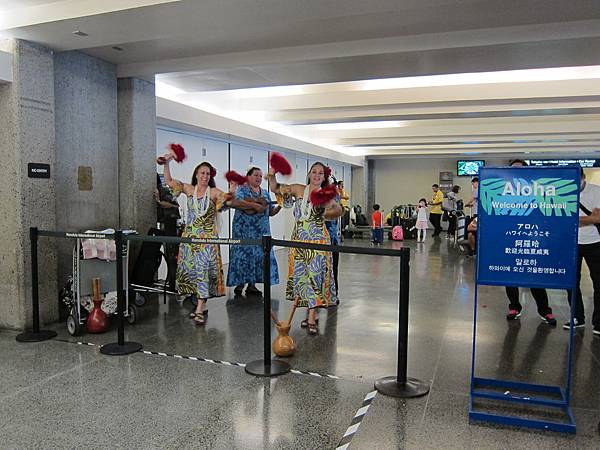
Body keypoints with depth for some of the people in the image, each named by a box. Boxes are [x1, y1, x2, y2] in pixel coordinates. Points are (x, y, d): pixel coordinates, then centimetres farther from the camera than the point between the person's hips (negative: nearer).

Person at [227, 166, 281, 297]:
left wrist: (280, 206, -3)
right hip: (244, 228, -5)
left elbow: (270, 212, 17)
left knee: (259, 254, 2)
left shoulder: (265, 193, 17)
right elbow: (235, 202, -20)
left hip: (262, 229, 5)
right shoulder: (242, 189, 0)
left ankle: (252, 285, 10)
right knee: (243, 253, -6)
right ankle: (240, 283, 5)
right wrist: (254, 205, -24)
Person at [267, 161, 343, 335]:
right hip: (299, 239, 4)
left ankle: (312, 319, -5)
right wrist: (272, 176, -7)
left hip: (317, 240, -3)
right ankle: (310, 313, 24)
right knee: (301, 275, 9)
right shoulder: (299, 189, 6)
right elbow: (275, 189, 10)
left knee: (315, 275, -7)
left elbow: (339, 210, -14)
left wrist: (324, 209, -31)